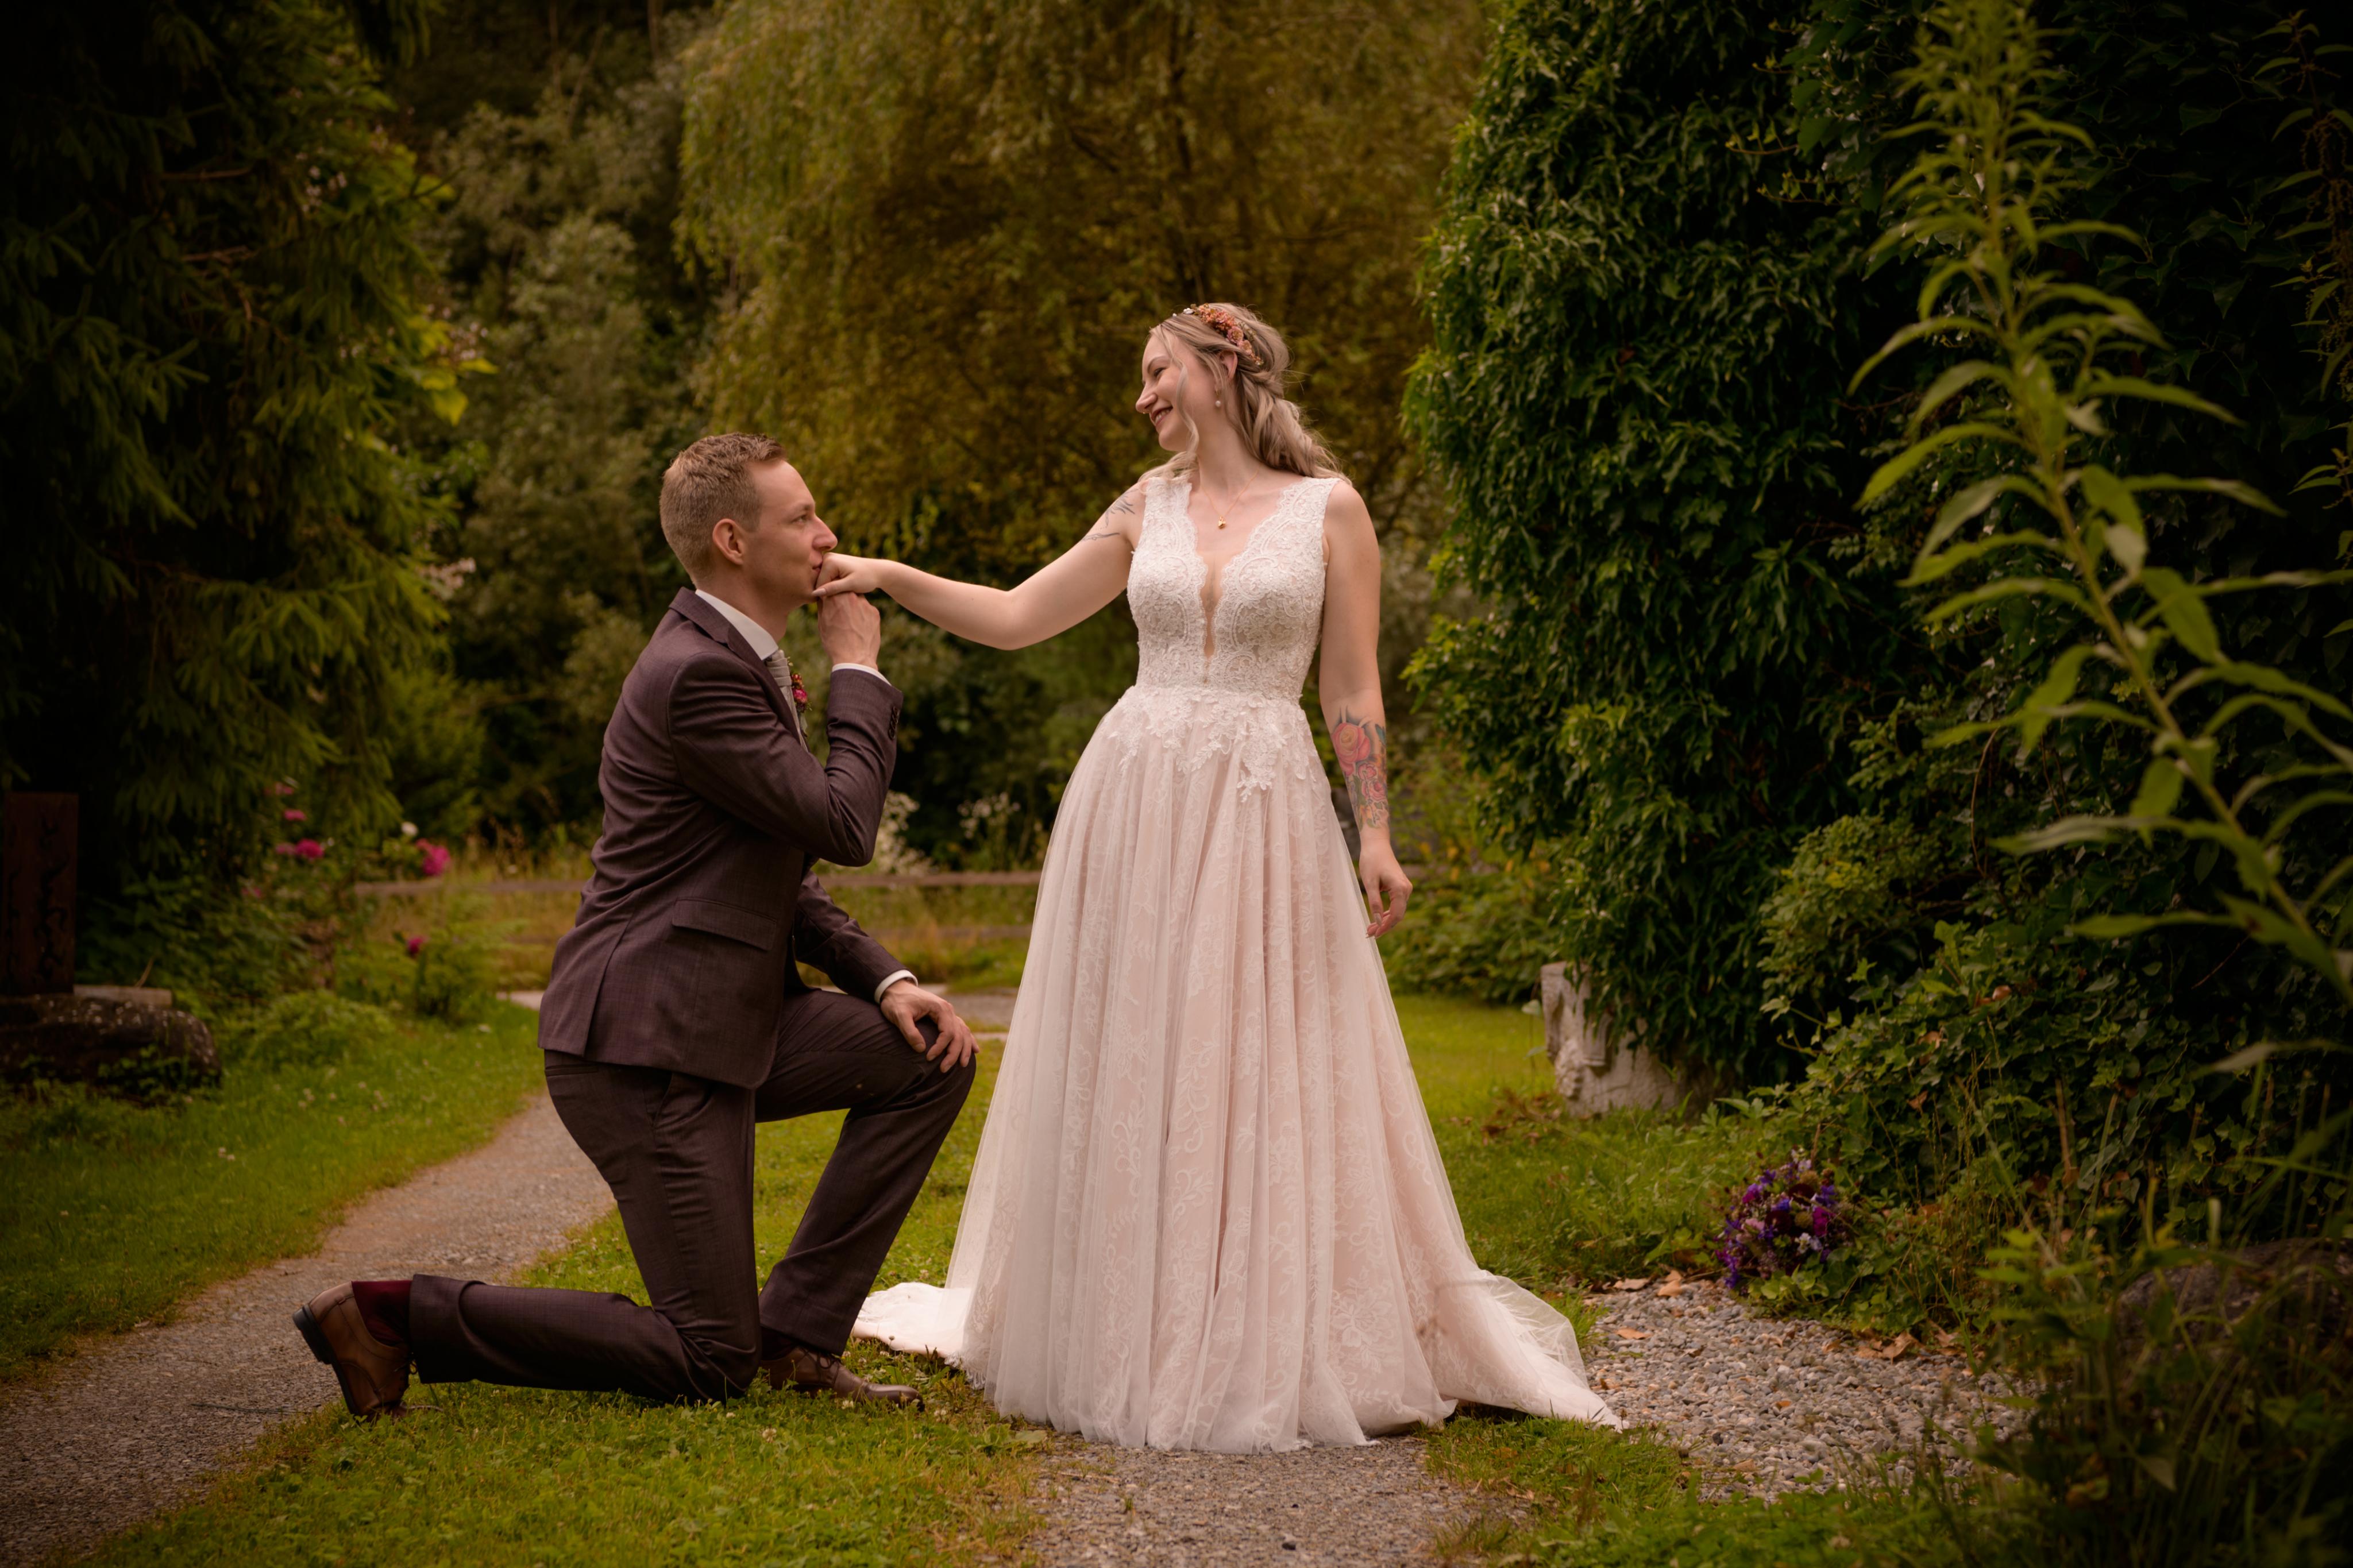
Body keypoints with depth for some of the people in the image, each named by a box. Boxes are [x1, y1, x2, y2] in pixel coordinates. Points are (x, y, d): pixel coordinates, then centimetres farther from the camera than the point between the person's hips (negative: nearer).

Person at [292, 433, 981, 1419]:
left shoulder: (736, 660, 15)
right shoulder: (698, 674, -18)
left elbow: (778, 876, 18)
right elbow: (843, 827, -17)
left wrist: (885, 980, 4)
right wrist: (857, 671, -4)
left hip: (716, 1021, 10)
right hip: (647, 1044, -10)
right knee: (707, 1363, -6)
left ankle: (797, 1330, 9)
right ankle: (394, 1314, 1)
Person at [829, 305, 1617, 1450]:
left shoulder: (1327, 508, 2)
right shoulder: (1147, 511, 12)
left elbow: (1352, 690, 0)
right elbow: (1015, 619, 13)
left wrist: (1376, 836, -5)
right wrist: (890, 578, 3)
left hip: (1262, 815, -3)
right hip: (1133, 801, 3)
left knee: (1261, 1082, -2)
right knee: (1128, 1077, 4)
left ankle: (1273, 1347, 9)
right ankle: (1130, 1338, 15)